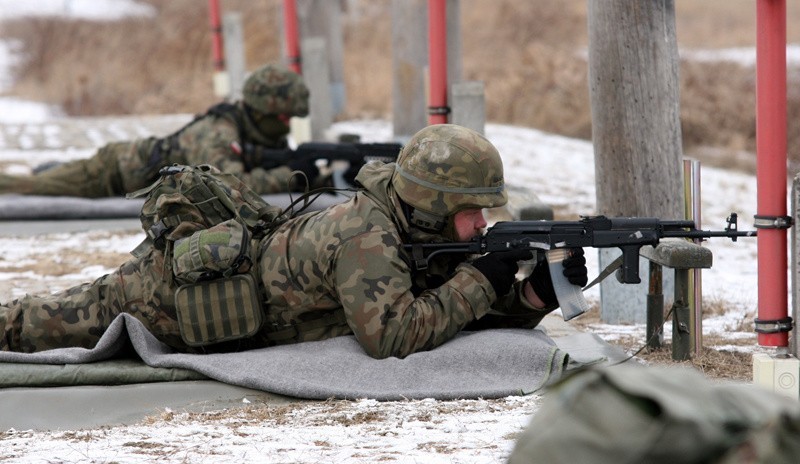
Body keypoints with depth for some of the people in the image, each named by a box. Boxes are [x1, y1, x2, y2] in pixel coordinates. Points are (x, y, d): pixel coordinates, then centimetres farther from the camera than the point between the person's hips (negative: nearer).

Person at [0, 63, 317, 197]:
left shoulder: (260, 132, -7)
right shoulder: (219, 135, -34)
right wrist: (289, 177, -43)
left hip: (136, 158, 8)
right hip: (115, 169, -8)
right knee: (30, 187, 2)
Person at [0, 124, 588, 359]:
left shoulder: (424, 235, -7)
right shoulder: (367, 236, -34)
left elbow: (478, 316, -1)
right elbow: (389, 334, -43)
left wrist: (538, 293, -21)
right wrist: (479, 281, -35)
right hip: (176, 288, -7)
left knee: (64, 317, 23)